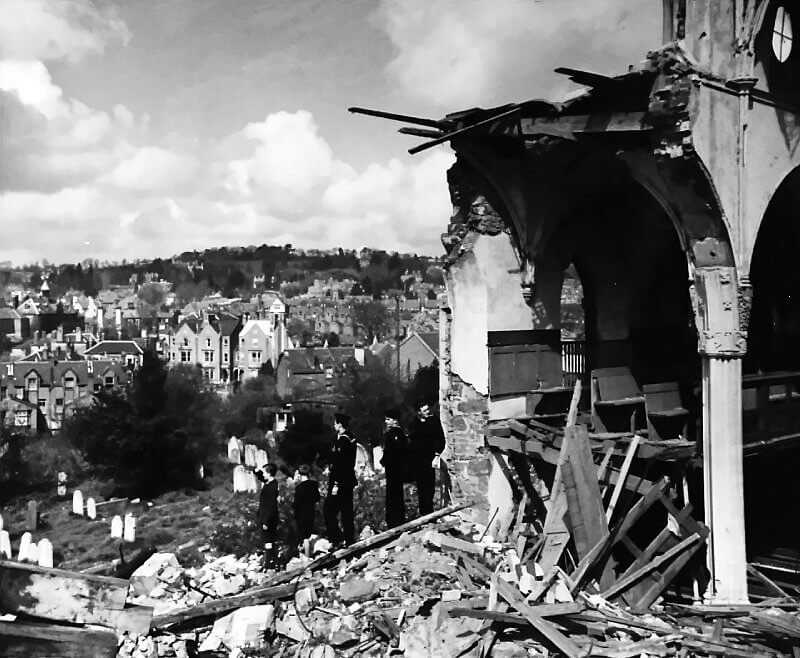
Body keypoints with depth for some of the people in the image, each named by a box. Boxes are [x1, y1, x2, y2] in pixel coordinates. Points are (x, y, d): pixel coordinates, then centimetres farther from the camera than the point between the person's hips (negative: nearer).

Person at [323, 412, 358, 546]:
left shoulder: (343, 440, -17)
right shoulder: (350, 438, 12)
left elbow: (341, 463, -22)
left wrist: (336, 484, -22)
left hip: (340, 482, -10)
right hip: (348, 481, 10)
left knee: (329, 512, -6)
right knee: (346, 513, 14)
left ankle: (337, 539, -8)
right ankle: (349, 539, 18)